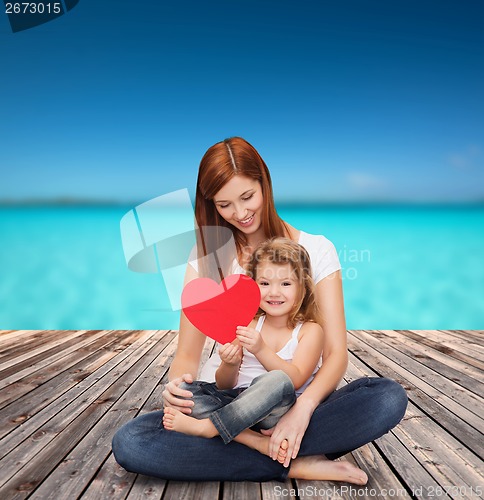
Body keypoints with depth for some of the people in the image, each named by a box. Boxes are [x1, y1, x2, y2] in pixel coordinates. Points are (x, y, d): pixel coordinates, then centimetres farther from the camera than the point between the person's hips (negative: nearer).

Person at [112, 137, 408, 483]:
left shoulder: (316, 250, -1)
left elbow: (336, 353, -6)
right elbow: (187, 354, 1)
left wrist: (304, 407, -26)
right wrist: (177, 386, -23)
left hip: (295, 402, -1)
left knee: (389, 398, -27)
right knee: (129, 444, -25)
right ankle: (295, 466, -17)